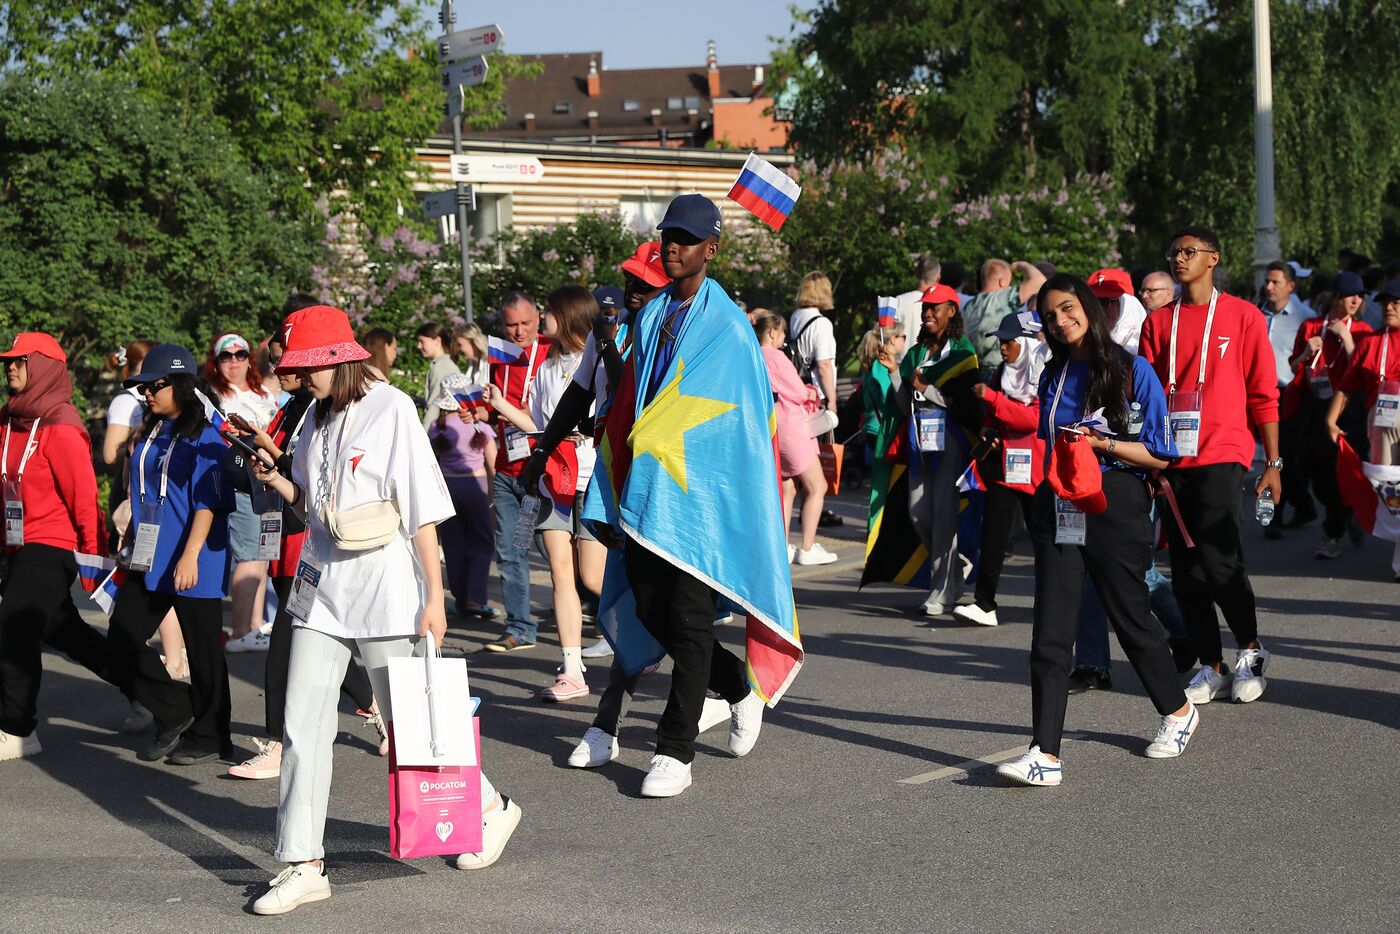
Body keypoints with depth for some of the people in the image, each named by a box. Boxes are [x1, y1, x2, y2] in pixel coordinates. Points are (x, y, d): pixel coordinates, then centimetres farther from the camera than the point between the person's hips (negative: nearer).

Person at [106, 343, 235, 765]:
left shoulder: (204, 439, -11)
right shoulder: (150, 434, 13)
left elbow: (208, 503, -16)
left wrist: (189, 556, -23)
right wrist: (133, 548, 22)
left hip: (195, 564, -8)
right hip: (149, 562, 8)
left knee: (202, 650, 2)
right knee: (121, 642, 4)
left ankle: (209, 738, 14)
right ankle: (175, 713, 17)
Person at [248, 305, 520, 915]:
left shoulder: (391, 409, -9)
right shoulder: (318, 418, 11)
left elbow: (423, 510, -12)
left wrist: (434, 597, -14)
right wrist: (277, 482, -1)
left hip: (385, 589, -6)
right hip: (322, 589, 7)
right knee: (302, 726, 0)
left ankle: (490, 808, 26)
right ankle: (304, 865, 6)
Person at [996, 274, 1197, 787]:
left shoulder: (1132, 371, -4)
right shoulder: (1055, 374, 13)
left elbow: (1159, 455, -6)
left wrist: (1100, 442, -15)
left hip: (1114, 509, -4)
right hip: (1058, 510, 4)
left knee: (1130, 617, 12)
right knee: (1050, 634, -6)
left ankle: (1178, 711, 38)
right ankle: (1045, 754, -10)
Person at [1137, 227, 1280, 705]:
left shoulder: (1243, 316, 2)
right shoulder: (1158, 321, 12)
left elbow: (1264, 394, 2)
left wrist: (1273, 463, 0)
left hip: (1221, 455, -4)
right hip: (1171, 459, 4)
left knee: (1217, 560, -14)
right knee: (1185, 570, 4)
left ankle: (1250, 649, 9)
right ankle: (1211, 666, 14)